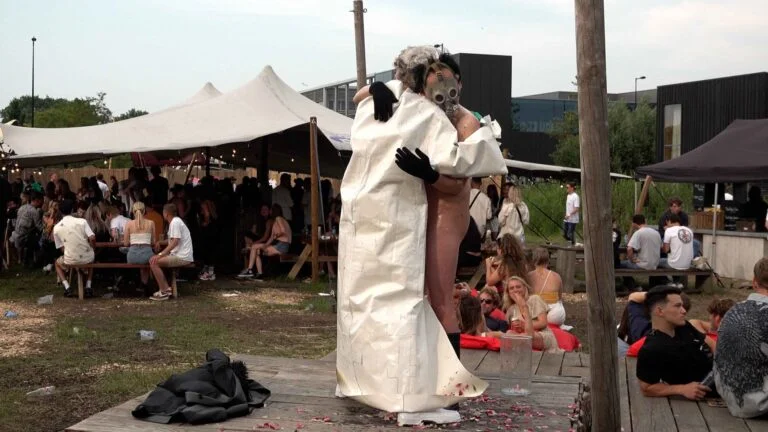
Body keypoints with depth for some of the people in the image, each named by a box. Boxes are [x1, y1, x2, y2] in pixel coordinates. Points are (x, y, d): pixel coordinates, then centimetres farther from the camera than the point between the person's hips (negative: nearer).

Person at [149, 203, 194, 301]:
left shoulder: (175, 222, -13)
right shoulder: (175, 221, 18)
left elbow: (175, 242, -23)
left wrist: (160, 255, -26)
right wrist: (160, 243, 26)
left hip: (182, 257, -11)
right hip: (179, 255, 11)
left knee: (153, 262, -18)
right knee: (155, 260, 13)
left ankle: (163, 292, -14)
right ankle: (166, 288, 6)